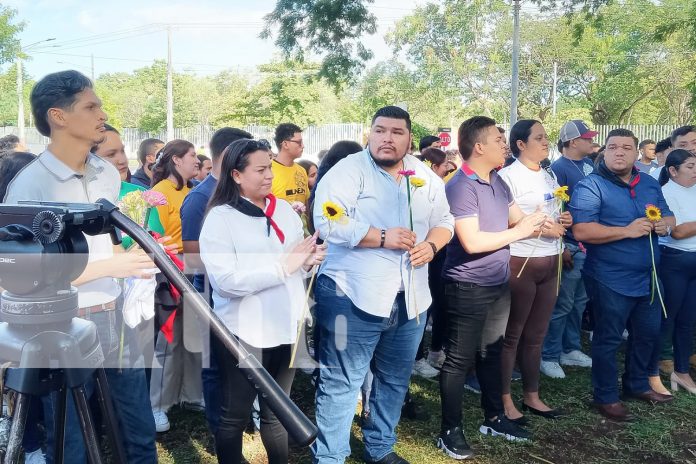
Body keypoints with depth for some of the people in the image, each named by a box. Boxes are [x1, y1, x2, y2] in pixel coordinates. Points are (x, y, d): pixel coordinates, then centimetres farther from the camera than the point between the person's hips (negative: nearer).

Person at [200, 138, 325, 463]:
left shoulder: (284, 209, 6)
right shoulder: (220, 217, -11)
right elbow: (226, 281, -22)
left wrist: (309, 259, -7)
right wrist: (283, 265, -23)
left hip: (287, 326, 6)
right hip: (244, 332, -5)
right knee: (235, 415, 11)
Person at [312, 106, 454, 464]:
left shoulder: (426, 176, 10)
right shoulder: (349, 170, -10)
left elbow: (444, 220, 16)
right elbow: (327, 221, -21)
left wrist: (431, 245, -6)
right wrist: (382, 237, -24)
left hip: (410, 299, 7)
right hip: (353, 297, -6)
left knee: (395, 380, 19)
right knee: (341, 383, 1)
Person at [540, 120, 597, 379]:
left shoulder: (589, 165, 10)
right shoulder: (558, 168, -10)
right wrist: (561, 248, -17)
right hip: (570, 246, -7)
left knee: (579, 301, 15)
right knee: (562, 304, -1)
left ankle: (570, 350, 28)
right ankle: (549, 357, 10)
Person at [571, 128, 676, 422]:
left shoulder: (650, 185, 10)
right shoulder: (590, 187, -14)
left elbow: (668, 217, 19)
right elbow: (581, 231, -24)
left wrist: (664, 224, -6)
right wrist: (628, 231, -25)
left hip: (647, 276, 8)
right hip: (611, 280, -7)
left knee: (648, 333, 20)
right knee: (608, 339, 4)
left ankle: (637, 384, 40)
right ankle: (606, 398, 19)